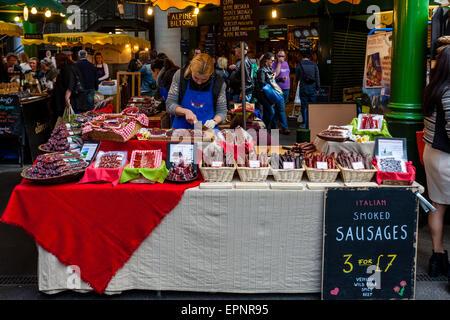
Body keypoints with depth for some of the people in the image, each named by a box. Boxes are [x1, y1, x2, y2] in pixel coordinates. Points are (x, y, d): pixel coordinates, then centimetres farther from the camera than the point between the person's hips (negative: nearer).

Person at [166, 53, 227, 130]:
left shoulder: (219, 83, -4)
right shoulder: (180, 75, -5)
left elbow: (221, 112, 6)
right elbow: (169, 105, 0)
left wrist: (214, 121, -15)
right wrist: (185, 111, -17)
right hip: (181, 128, 0)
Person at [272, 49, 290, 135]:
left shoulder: (286, 64, 16)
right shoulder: (274, 64, -6)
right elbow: (275, 75, -21)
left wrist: (285, 78, 11)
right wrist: (279, 63, -17)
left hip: (286, 89, 7)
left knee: (278, 109, 12)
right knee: (281, 109, -11)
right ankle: (285, 128, -12)